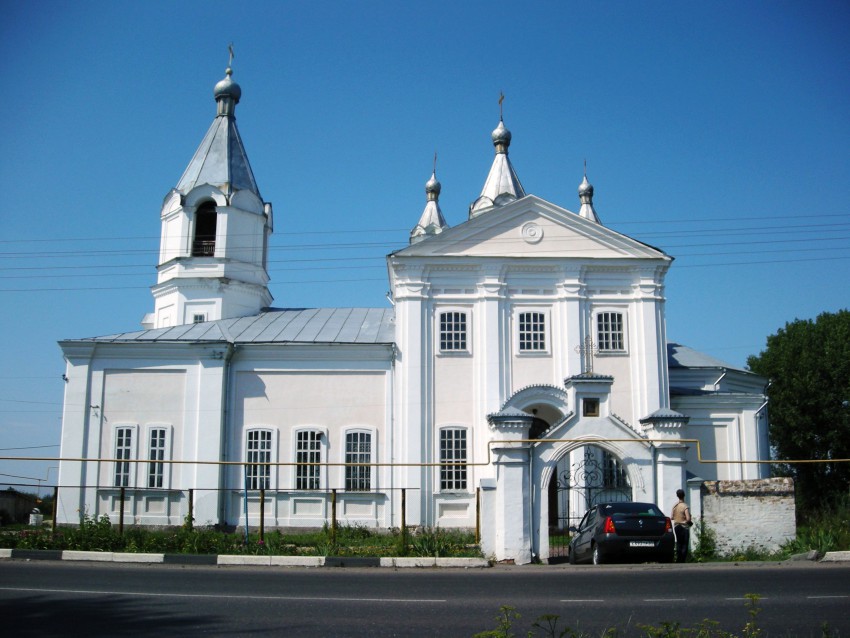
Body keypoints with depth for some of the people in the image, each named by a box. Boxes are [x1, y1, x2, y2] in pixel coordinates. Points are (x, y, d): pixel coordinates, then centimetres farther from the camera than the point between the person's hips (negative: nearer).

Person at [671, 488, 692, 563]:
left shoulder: (674, 506, 2)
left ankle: (678, 560, 13)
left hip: (676, 527, 6)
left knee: (678, 544, 13)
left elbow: (671, 517, 6)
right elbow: (688, 519, -22)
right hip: (684, 527, -6)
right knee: (685, 545, 0)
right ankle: (682, 561, -4)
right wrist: (690, 522, -2)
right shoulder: (685, 506, -16)